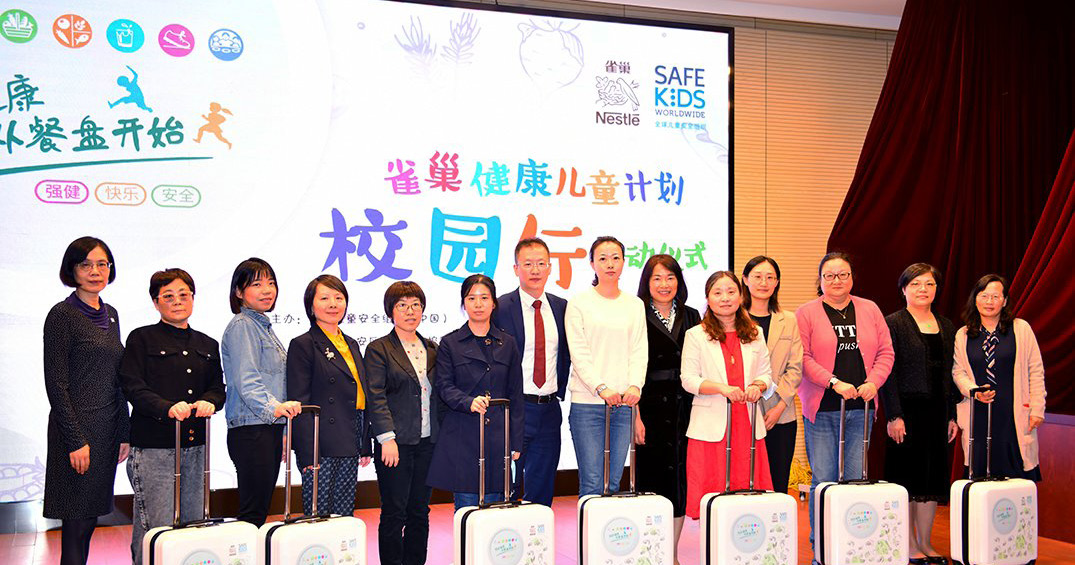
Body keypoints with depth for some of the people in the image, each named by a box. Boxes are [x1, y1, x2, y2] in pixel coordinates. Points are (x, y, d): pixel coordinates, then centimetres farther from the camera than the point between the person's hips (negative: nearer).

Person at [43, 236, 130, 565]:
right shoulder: (62, 315, -9)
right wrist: (76, 441, -15)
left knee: (90, 520, 12)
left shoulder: (111, 315, 13)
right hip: (77, 429, -7)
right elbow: (56, 385, -12)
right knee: (77, 524, -3)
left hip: (107, 429, 7)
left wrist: (124, 432, 12)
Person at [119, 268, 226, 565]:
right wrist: (168, 407, -25)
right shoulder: (141, 339, 2)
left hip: (195, 447, 5)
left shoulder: (208, 345, 18)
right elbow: (133, 388, -8)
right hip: (153, 449, -5)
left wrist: (208, 402, -10)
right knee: (156, 530, -7)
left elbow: (218, 388, 14)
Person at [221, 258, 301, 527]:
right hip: (251, 431, -9)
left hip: (271, 428, 9)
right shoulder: (241, 326, -7)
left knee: (261, 507, 8)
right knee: (253, 511, -10)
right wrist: (272, 407, -33)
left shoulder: (263, 326, 21)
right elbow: (246, 379, -19)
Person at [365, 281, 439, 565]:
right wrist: (387, 437, -17)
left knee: (419, 511, 10)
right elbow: (376, 397, -9)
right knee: (394, 512, -1)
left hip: (428, 443, 5)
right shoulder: (379, 349, -1)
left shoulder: (431, 349, 14)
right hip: (397, 442, -5)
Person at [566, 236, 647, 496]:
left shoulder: (635, 305, 14)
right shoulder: (579, 303, 2)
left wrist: (635, 386, -9)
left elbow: (639, 352, 8)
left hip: (624, 404, 3)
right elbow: (579, 353, -5)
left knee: (614, 483, 5)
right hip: (587, 403, -3)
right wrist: (601, 388, -16)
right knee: (592, 483, -6)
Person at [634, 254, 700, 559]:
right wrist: (635, 416, -12)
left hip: (685, 408, 4)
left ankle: (673, 554, 16)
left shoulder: (691, 317, 12)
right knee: (652, 477, -1)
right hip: (650, 407, -4)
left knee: (681, 476, 6)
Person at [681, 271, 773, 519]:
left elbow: (766, 374, 17)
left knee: (749, 488, 2)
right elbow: (689, 380, -3)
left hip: (747, 423, 3)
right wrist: (723, 388, -18)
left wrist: (757, 386, -7)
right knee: (709, 490, -4)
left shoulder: (755, 334, 14)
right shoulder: (696, 335, 3)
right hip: (711, 426, -3)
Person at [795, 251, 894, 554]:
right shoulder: (806, 313, 1)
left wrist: (873, 382, -6)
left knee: (856, 479, 5)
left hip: (860, 406, 3)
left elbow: (885, 352, 10)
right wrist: (835, 382, -17)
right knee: (823, 479, -3)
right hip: (821, 408, -3)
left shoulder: (869, 310, 12)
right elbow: (803, 358, -7)